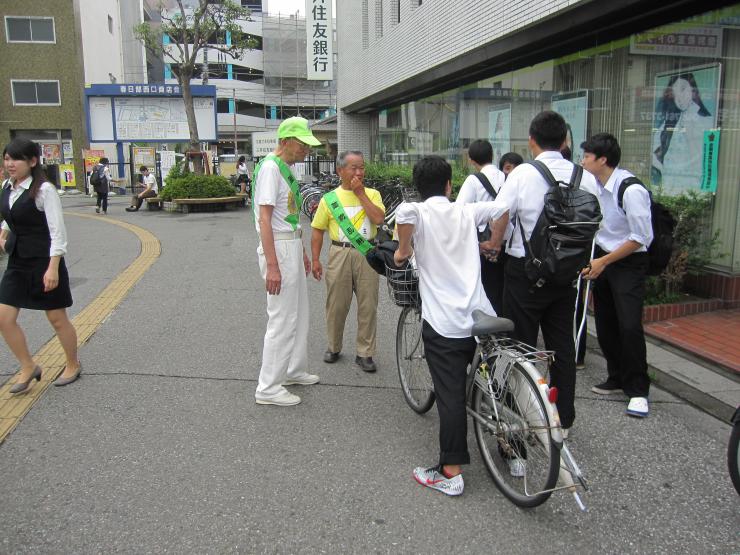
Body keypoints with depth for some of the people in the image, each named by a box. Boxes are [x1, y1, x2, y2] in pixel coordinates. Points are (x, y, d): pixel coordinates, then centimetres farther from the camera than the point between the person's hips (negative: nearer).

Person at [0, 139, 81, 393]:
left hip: (44, 261, -7)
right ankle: (28, 367, 22)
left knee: (57, 318, 6)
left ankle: (73, 365, 27)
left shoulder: (44, 190, -16)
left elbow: (58, 231, -19)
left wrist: (53, 268, -23)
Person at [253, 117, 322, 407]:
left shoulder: (286, 168, 14)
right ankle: (268, 388, 5)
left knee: (299, 313, 19)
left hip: (292, 245, 10)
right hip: (278, 247, -10)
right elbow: (265, 219, -21)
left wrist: (302, 252, 22)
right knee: (282, 319, -5)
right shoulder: (270, 167, -15)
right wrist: (272, 265, -26)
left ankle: (294, 370, 34)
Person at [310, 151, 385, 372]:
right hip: (340, 254, 0)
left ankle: (365, 353, 14)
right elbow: (318, 230, 6)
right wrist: (315, 260, 0)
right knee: (336, 304, 7)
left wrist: (360, 193, -10)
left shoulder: (372, 194, 5)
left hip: (367, 254, 0)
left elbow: (379, 218, -12)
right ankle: (333, 347, 27)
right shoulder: (330, 198, 4)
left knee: (368, 305, 2)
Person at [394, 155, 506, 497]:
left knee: (450, 396, -1)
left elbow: (404, 212, -29)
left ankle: (450, 473, 5)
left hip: (443, 323, -4)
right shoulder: (465, 212, 8)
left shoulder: (418, 213, -5)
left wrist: (402, 251, -14)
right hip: (480, 315, 5)